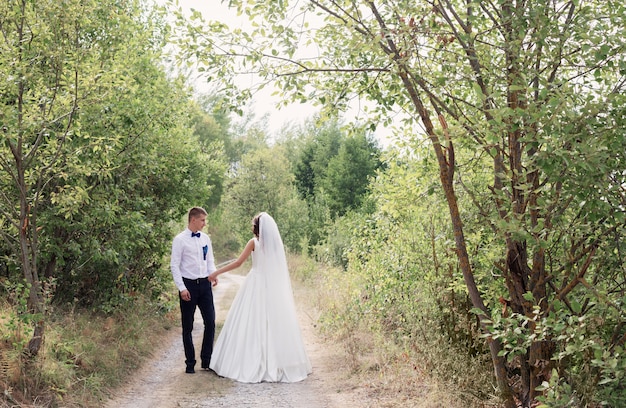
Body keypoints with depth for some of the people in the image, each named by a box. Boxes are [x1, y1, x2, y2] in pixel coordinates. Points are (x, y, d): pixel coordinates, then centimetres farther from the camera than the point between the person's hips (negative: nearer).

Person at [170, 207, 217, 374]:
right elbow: (175, 265, -8)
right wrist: (182, 288, -14)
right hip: (188, 285, -4)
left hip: (205, 284, 5)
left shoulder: (205, 238, 8)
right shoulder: (180, 240, -7)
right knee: (187, 327, 7)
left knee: (210, 322, 4)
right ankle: (190, 363, 18)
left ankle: (207, 360, 17)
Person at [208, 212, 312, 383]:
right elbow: (279, 268, 9)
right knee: (274, 322, 8)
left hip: (256, 285, -5)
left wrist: (216, 272, -3)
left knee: (252, 323, 0)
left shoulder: (254, 242, -7)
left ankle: (251, 365, 1)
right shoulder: (276, 242, 7)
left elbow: (238, 263, -10)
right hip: (273, 287, 5)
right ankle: (277, 364, 12)